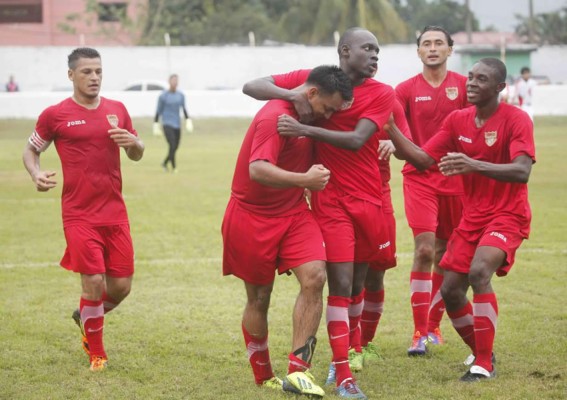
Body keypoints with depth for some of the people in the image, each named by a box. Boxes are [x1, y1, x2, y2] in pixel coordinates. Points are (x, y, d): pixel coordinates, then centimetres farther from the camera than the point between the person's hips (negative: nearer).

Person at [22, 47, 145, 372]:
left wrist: (132, 142, -7)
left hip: (115, 212, 4)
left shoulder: (117, 110, 8)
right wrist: (36, 174, -12)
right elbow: (31, 150, 9)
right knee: (94, 281, -11)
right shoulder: (55, 115, -3)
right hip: (79, 214, -4)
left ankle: (86, 318, 36)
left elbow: (138, 155, 16)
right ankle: (97, 354, 9)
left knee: (121, 286, 4)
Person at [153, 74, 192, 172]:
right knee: (172, 146, -18)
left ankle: (165, 163, 30)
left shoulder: (181, 95, 7)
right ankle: (174, 167, -7)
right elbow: (158, 111, -2)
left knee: (175, 147, 7)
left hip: (177, 124, 5)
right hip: (167, 124, -5)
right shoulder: (163, 96, -7)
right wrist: (156, 126, -2)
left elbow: (184, 109, 13)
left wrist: (188, 121, 1)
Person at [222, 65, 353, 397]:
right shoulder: (276, 117, -22)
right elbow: (257, 170, -34)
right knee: (259, 298, 5)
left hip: (293, 213, 7)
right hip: (253, 217, -7)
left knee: (314, 277, -15)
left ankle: (298, 371, -15)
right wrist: (304, 179, -40)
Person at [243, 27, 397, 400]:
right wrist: (293, 96, -21)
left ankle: (342, 359, 29)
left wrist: (305, 130, -26)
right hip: (331, 201, -2)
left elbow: (357, 140, -17)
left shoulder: (382, 94, -3)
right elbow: (252, 86, -4)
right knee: (340, 285, -10)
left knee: (357, 286, 12)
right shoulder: (312, 79, -2)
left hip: (369, 200, 3)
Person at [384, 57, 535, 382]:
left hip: (507, 216, -7)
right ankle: (481, 352, 28)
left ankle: (484, 365, -19)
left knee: (479, 272, -29)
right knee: (451, 290, 2)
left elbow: (522, 171, -30)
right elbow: (424, 159, -1)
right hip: (472, 217, 7)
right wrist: (390, 129, -14)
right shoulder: (458, 120, 2)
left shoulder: (516, 120, -17)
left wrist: (474, 165, -44)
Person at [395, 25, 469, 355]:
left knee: (445, 254, 9)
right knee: (424, 250, -13)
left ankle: (434, 325, 26)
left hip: (455, 178, 2)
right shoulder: (407, 89, 2)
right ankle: (420, 332, -7)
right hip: (419, 177, -2)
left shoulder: (464, 86, 3)